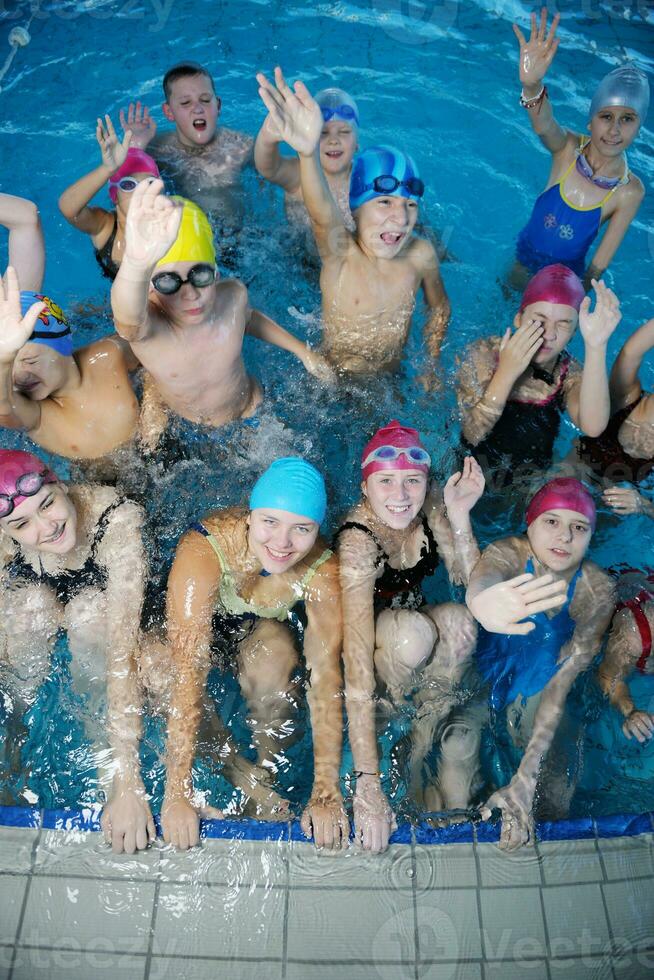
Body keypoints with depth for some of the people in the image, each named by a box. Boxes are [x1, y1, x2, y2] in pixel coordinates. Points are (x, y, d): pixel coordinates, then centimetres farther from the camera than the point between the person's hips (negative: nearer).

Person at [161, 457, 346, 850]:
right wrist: (177, 792, -40)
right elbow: (187, 673, -40)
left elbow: (326, 678, -30)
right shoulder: (203, 551, -37)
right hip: (201, 625, -1)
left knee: (274, 653, -33)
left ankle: (266, 772, -9)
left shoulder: (322, 572, -29)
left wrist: (326, 793, -35)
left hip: (260, 630, 1)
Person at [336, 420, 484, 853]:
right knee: (413, 631, -35)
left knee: (459, 623, -26)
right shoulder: (358, 543, -34)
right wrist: (368, 784, -44)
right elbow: (357, 673, -41)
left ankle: (420, 745, -9)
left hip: (412, 619, 5)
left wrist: (459, 514, -31)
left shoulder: (430, 507, -17)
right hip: (362, 636, -5)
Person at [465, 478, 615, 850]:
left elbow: (564, 678, -28)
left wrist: (525, 776, -38)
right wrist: (481, 599, -79)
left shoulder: (598, 591, -23)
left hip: (541, 680, 0)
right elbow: (485, 575, -51)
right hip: (489, 672, 0)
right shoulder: (510, 552, -25)